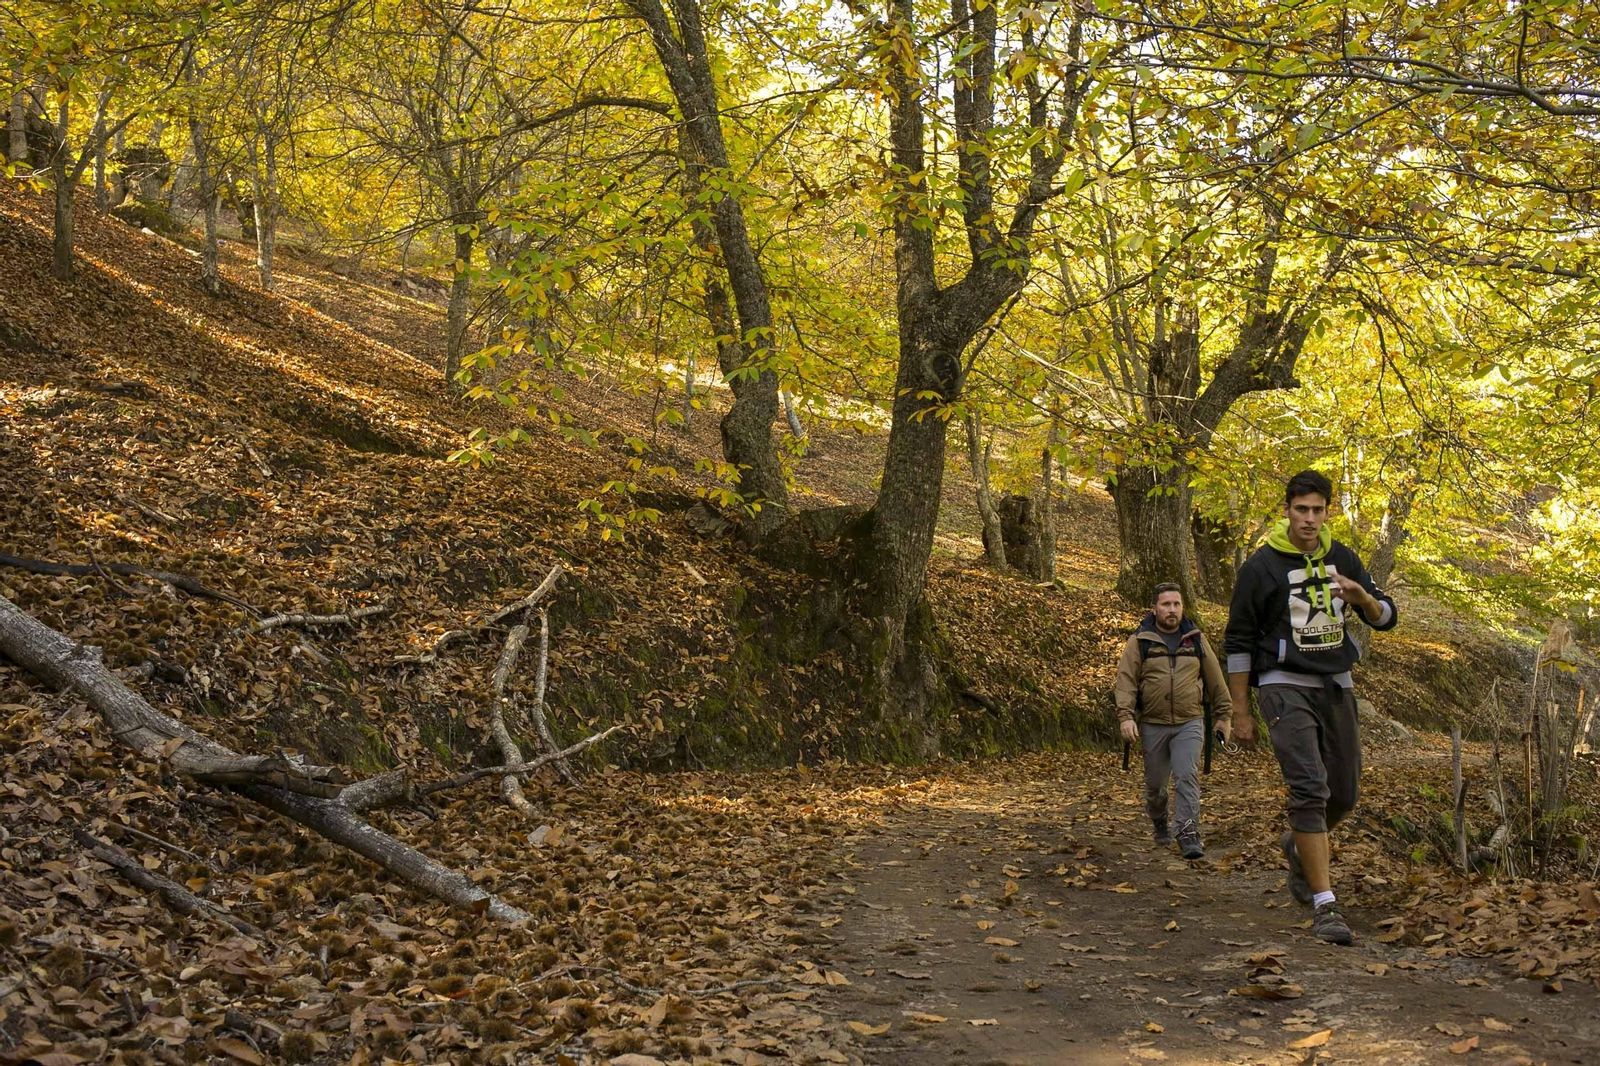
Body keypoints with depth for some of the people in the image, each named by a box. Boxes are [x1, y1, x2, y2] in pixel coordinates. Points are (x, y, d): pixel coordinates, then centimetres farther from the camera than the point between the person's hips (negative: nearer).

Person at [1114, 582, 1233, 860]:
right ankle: (1159, 824, 34)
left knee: (1187, 778, -13)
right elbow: (1126, 680, -6)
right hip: (1153, 725, 0)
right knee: (1155, 782, 10)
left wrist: (1224, 715, 13)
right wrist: (1125, 716, -17)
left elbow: (1215, 680, 13)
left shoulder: (1196, 639, 7)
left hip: (1189, 724, 0)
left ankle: (1188, 834, -13)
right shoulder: (1139, 641, 0)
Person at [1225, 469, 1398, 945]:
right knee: (1309, 789, -17)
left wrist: (1362, 596, -14)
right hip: (1286, 687, -5)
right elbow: (1238, 642, -2)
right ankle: (1324, 905, -16)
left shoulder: (1341, 558, 8)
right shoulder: (1261, 566, -6)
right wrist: (1241, 713, -3)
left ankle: (1298, 844, 42)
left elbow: (1386, 617, 10)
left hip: (1336, 686, 5)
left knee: (1344, 793, 10)